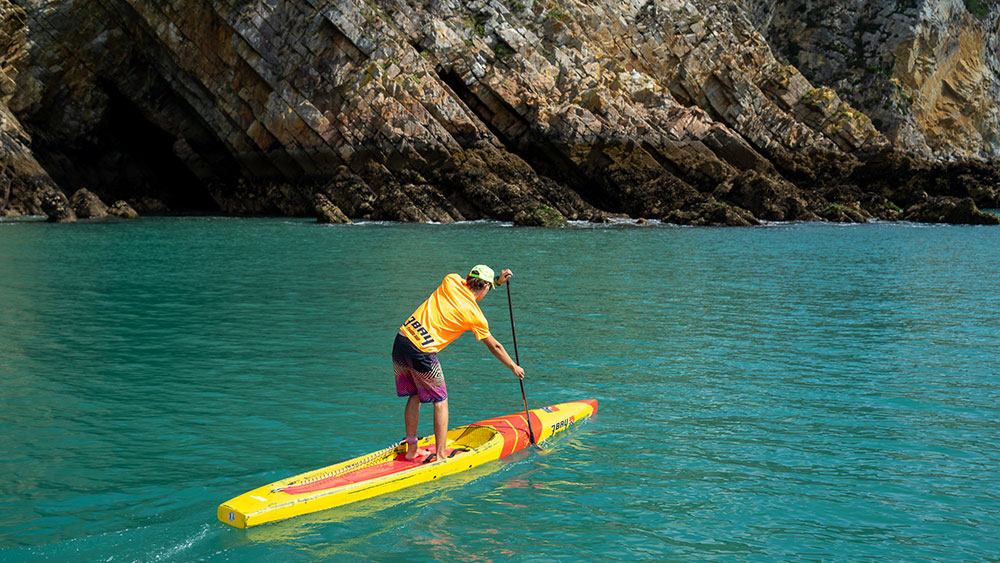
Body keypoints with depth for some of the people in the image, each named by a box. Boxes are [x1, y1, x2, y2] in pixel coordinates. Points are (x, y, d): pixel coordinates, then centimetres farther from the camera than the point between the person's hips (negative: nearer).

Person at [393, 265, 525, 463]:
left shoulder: (451, 280, 7)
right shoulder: (475, 316, -3)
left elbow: (471, 288, 32)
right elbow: (494, 346, 10)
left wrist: (497, 280, 25)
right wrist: (514, 367, 23)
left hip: (402, 337, 6)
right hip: (422, 352, -6)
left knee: (414, 396, 19)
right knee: (440, 402, 8)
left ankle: (411, 447, 26)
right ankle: (440, 455, 8)